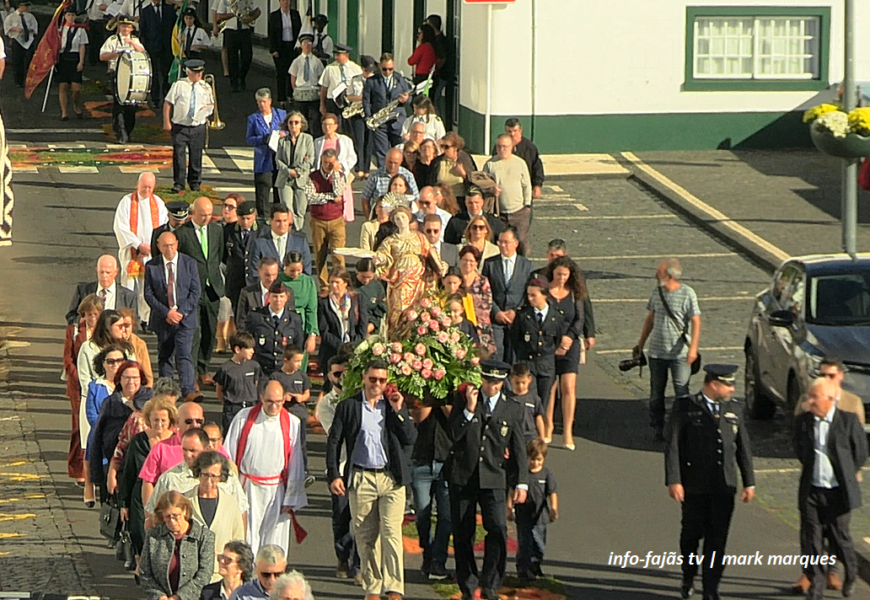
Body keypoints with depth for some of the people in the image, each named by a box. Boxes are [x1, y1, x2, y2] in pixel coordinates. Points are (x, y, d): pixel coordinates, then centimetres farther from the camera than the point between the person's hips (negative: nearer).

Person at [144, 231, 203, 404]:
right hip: (162, 319, 2)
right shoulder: (151, 267, 2)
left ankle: (188, 391, -21)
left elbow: (195, 291, 0)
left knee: (184, 355, -13)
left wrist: (181, 312, -11)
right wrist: (166, 312, -12)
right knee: (164, 356, 8)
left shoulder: (189, 263, 2)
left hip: (185, 317, -2)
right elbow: (148, 294, -1)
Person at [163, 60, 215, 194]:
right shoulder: (179, 85, -1)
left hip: (198, 127, 2)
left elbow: (211, 105, 18)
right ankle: (178, 184, -1)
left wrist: (209, 107, -6)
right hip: (180, 126, -2)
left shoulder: (205, 87, 8)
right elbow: (167, 104, 0)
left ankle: (195, 183, 18)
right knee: (179, 154, -7)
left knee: (196, 156, 5)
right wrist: (166, 122, -6)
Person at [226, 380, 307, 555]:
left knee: (274, 545, 2)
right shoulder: (244, 418, 0)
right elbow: (229, 454, 4)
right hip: (247, 489, 0)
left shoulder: (292, 424, -1)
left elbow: (296, 465, 2)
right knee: (247, 541, -2)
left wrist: (291, 500, 1)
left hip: (277, 491, 0)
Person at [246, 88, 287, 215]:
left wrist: (284, 134, -10)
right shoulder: (253, 118, 6)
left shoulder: (281, 114, 8)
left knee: (279, 192, 6)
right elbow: (249, 139, 3)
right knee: (262, 191, -5)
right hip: (263, 161, -1)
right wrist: (263, 139, -15)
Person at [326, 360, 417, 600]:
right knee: (365, 536, 4)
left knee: (391, 532, -11)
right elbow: (333, 442, 6)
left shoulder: (396, 405, 10)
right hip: (361, 478, 0)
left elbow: (411, 439, 4)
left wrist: (398, 411, -6)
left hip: (391, 478, 0)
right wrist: (334, 475, -4)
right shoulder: (348, 406, 6)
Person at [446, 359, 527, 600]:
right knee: (463, 534, 3)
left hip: (493, 479, 0)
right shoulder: (463, 399, 4)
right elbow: (454, 434, -5)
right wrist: (469, 409, -15)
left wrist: (521, 482, 3)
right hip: (462, 476, 0)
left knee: (498, 528, -15)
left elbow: (518, 449, 9)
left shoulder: (513, 408, 6)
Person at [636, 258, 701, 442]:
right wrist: (641, 343, 20)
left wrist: (693, 348, -22)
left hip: (680, 354, -5)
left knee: (682, 392, -5)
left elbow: (696, 322, -12)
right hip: (657, 351, 5)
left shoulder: (687, 294, -9)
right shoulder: (657, 292, 8)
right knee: (656, 393, 9)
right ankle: (657, 427, 19)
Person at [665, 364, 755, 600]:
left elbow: (743, 448, 13)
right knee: (692, 533, 9)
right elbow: (672, 445, -7)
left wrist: (749, 482, 10)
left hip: (724, 486, 3)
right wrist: (673, 481, -14)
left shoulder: (734, 409, 10)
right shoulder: (685, 407, -3)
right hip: (694, 485, -3)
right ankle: (688, 578, 33)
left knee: (717, 538, 1)